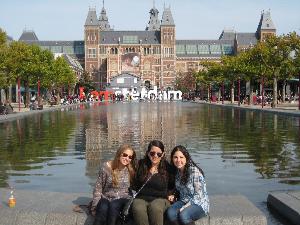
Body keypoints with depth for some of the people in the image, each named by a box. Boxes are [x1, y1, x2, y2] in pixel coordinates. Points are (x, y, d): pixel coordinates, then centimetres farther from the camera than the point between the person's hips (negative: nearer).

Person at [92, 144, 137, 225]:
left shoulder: (131, 170, 1)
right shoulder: (106, 167, -5)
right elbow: (98, 188, -1)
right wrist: (95, 207, -4)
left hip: (122, 199, 0)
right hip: (106, 198, 0)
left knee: (114, 206, -34)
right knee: (103, 209, -34)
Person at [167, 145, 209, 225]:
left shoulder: (194, 171, -16)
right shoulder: (177, 171, 5)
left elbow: (198, 195, -16)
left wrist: (186, 206, -22)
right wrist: (173, 196, 0)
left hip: (199, 203, -5)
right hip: (183, 201, 6)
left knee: (183, 215, -35)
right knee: (170, 213, -27)